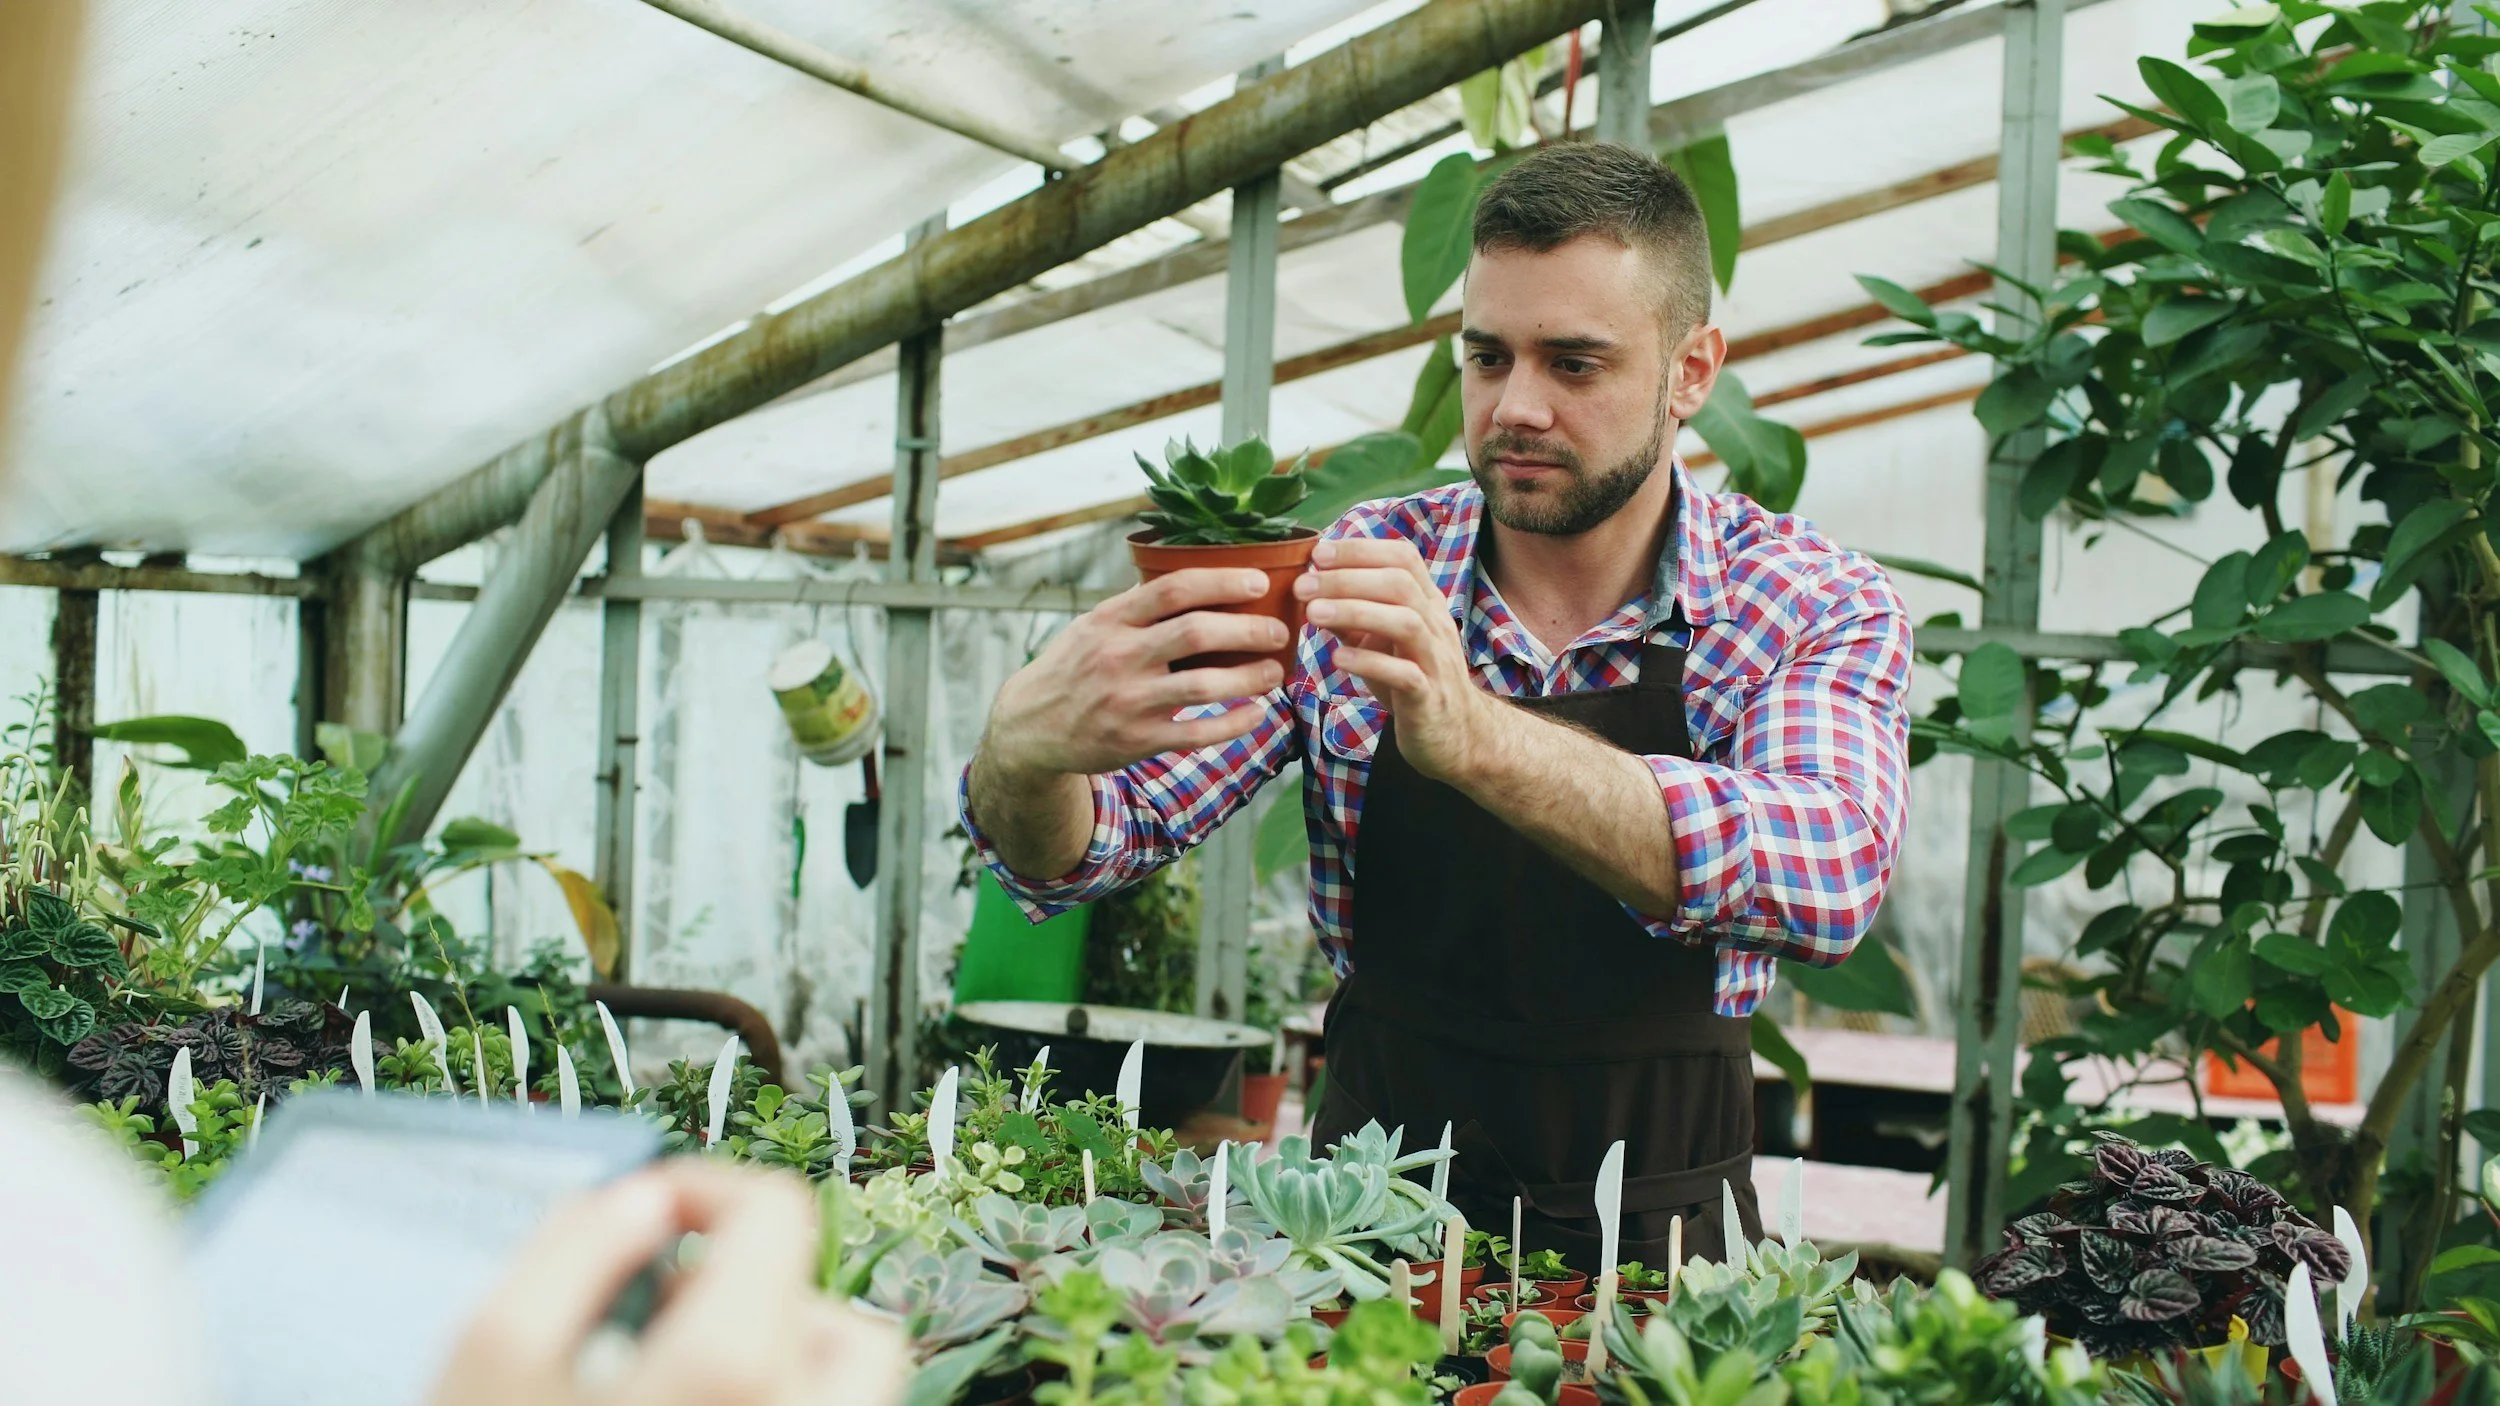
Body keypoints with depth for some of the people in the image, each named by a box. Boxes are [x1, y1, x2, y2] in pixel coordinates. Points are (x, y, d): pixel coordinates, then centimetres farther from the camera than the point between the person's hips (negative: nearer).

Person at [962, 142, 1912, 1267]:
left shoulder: (1820, 611, -5)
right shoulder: (1354, 576, -1)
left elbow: (1828, 879, -26)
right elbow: (1077, 852, -5)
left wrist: (1475, 735, -39)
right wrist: (1026, 743, -29)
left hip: (1654, 1250, -1)